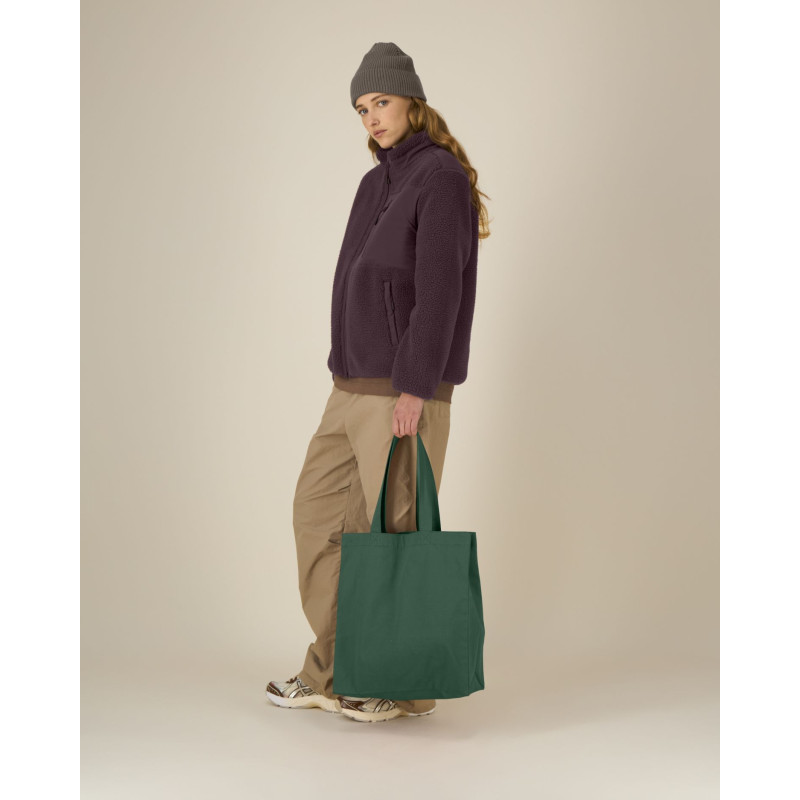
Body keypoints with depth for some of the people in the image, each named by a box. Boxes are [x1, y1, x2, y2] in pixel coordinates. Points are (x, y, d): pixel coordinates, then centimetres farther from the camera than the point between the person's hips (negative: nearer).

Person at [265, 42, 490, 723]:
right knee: (318, 511, 10)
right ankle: (332, 675, 19)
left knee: (394, 529, -3)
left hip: (405, 388, -9)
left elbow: (439, 290, -17)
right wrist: (345, 376, 17)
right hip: (355, 386, 9)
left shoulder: (440, 176, -9)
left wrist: (414, 388, -21)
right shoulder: (376, 185, 17)